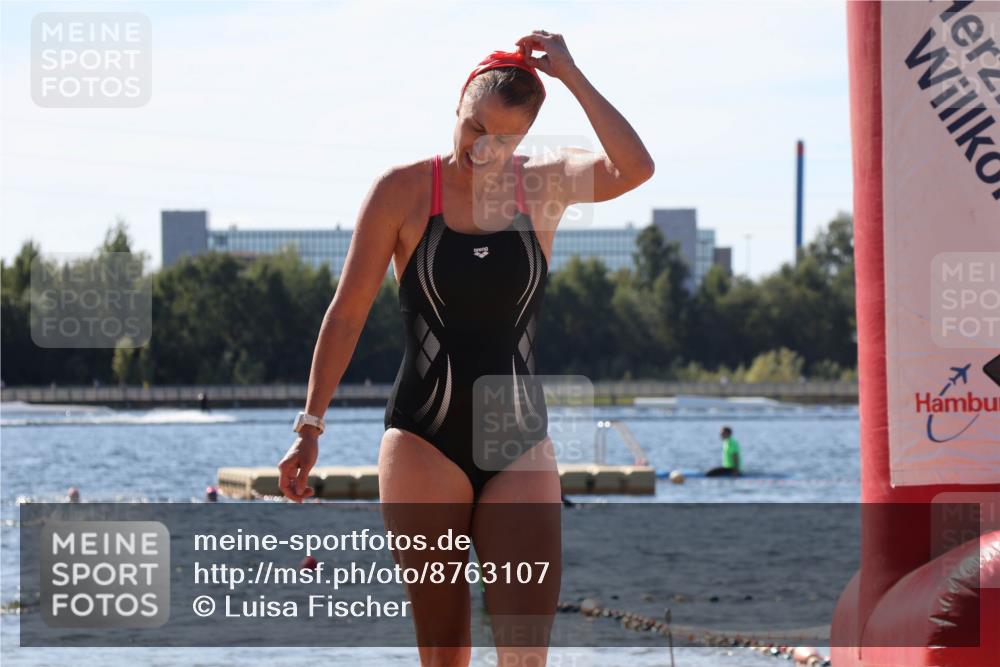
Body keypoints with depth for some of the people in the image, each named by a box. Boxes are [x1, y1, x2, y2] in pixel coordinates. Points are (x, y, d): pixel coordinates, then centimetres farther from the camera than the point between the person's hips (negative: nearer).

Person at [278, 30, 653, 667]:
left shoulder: (546, 185, 3)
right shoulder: (404, 191, -1)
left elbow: (635, 168, -17)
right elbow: (348, 313, 3)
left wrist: (571, 75, -17)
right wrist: (310, 427, 2)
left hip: (520, 445, 1)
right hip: (425, 440, -1)